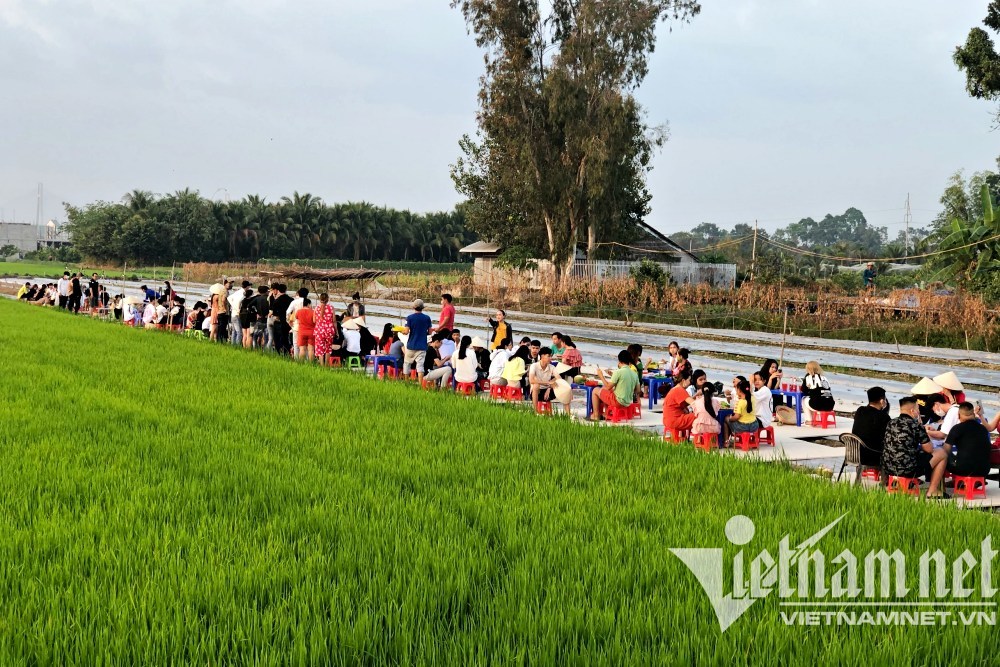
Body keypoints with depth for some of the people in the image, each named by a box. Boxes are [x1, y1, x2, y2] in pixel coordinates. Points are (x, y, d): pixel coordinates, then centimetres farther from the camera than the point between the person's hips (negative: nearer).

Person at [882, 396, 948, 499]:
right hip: (908, 470, -7)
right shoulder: (915, 425, -10)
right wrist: (926, 434, 15)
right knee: (942, 453, 11)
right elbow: (929, 450, -2)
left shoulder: (891, 423, 8)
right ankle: (932, 491, 14)